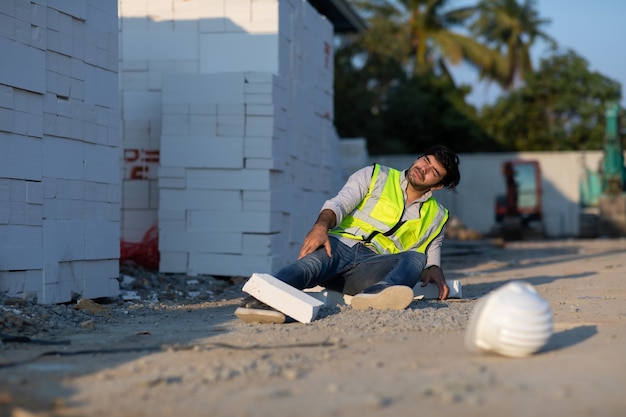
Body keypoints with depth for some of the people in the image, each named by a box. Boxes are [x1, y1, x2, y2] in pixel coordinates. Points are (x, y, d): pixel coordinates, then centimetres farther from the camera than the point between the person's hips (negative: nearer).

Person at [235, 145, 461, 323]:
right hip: (340, 246, -2)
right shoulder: (376, 176, 16)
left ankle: (379, 292, -61)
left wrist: (434, 271, -4)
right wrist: (322, 225, -22)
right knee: (315, 259, -37)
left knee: (416, 259, -29)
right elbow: (339, 203, 1)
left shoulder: (436, 217, 25)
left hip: (374, 268, 2)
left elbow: (431, 257, 23)